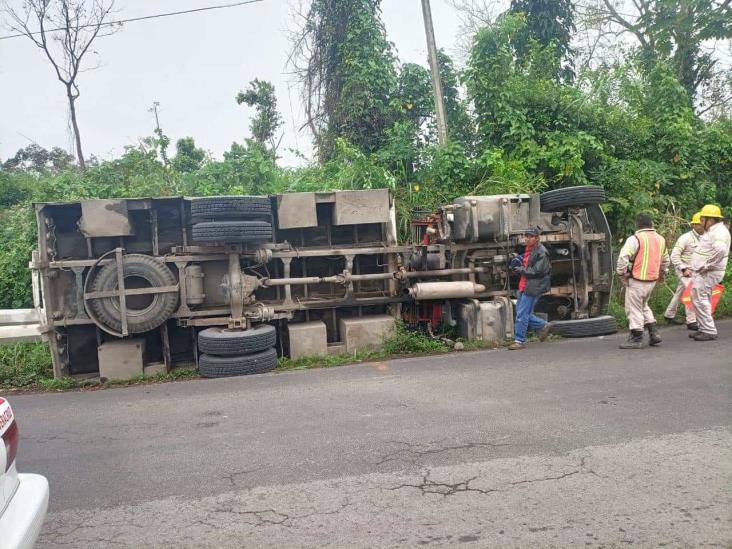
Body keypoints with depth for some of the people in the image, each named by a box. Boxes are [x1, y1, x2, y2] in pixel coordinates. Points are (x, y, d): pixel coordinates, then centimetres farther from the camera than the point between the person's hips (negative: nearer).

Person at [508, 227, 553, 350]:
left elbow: (537, 271, -19)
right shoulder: (528, 249, 15)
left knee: (522, 314, -7)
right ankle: (544, 326, 28)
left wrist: (520, 269, -14)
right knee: (525, 313, 14)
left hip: (533, 288, -9)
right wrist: (517, 263, 7)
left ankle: (520, 340, 2)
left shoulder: (541, 252, -13)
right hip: (524, 286, 10)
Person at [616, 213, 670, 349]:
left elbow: (623, 257, -22)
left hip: (636, 280, -8)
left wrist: (622, 274, -11)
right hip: (652, 280, 8)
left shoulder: (635, 239, -13)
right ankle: (653, 332, 20)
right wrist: (661, 273, 35)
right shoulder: (661, 239, 11)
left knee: (634, 308, 1)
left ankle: (636, 339, 5)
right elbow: (666, 260, 22)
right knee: (643, 306, 24)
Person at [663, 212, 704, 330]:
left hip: (693, 270, 7)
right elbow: (674, 255, -18)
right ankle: (691, 321, -11)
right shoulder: (685, 238, -17)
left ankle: (669, 315, 32)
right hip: (683, 269, -7)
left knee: (680, 293, 17)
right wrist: (684, 269, -21)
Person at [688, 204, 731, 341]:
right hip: (701, 273, 10)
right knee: (703, 300, 14)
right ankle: (704, 329, 22)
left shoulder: (720, 231, -14)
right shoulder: (711, 231, 18)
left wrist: (706, 266, -25)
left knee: (700, 300, -11)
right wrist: (692, 268, 20)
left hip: (707, 273, -10)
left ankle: (709, 331, -6)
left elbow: (720, 250, -32)